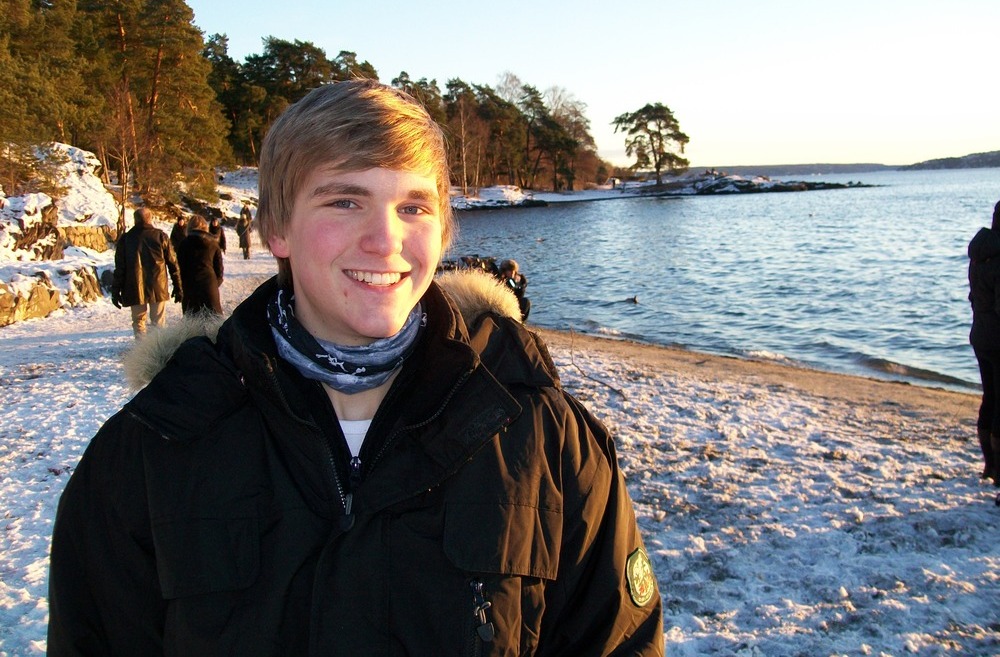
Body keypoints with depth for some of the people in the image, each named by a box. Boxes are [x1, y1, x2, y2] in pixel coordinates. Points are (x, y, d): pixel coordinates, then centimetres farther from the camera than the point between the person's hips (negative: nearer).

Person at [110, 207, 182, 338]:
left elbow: (119, 268, 2)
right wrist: (178, 288, 7)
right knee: (158, 322, 7)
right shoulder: (161, 236, 2)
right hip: (158, 288, 0)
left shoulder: (125, 239, 2)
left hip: (135, 289, 0)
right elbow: (172, 263, 2)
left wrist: (115, 292, 7)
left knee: (139, 322, 10)